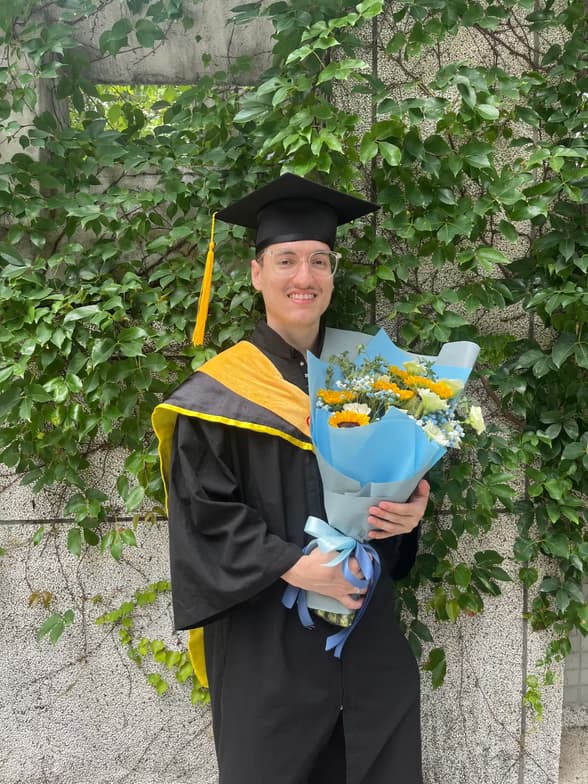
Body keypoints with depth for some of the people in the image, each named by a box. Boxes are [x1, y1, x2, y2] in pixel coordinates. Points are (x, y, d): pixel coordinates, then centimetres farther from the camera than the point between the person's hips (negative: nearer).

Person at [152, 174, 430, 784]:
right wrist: (290, 566, -21)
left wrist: (410, 511, -9)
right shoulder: (220, 393, -9)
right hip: (267, 632, -4)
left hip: (367, 627, 4)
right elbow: (203, 512, -11)